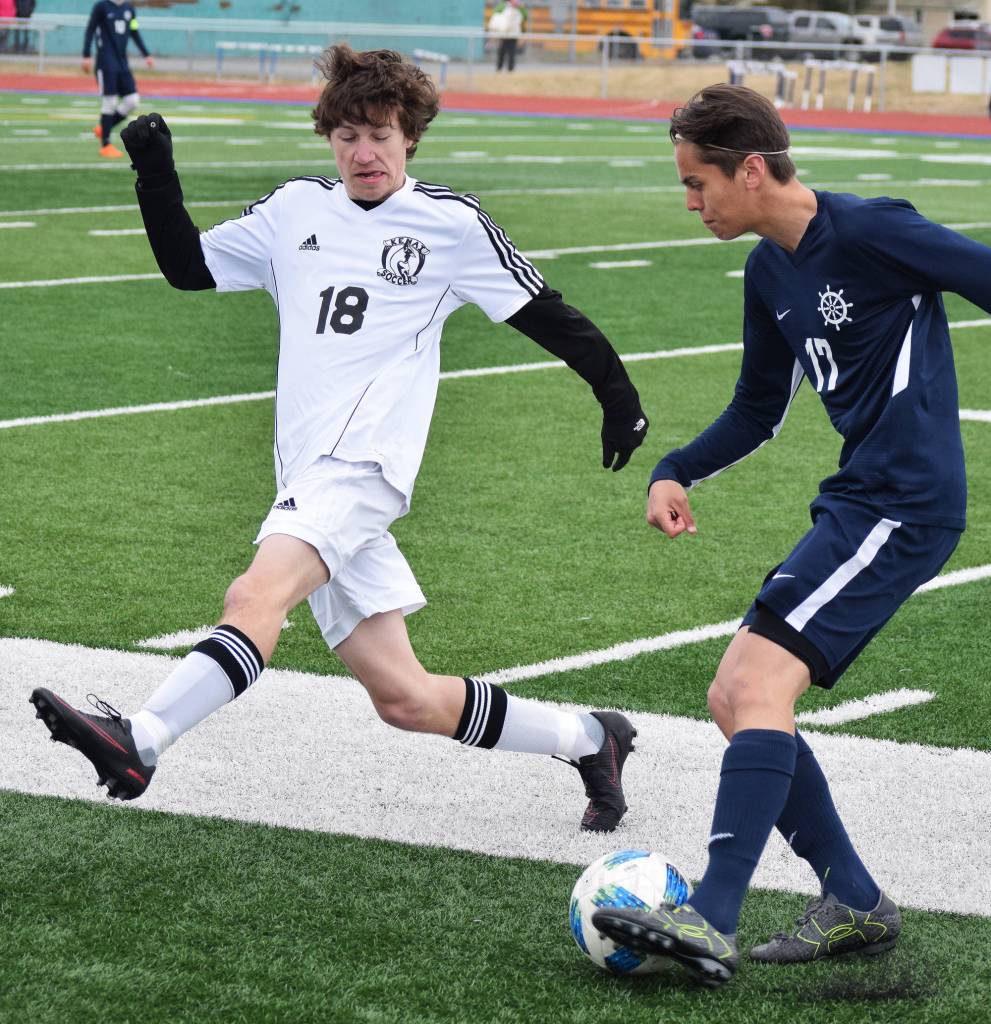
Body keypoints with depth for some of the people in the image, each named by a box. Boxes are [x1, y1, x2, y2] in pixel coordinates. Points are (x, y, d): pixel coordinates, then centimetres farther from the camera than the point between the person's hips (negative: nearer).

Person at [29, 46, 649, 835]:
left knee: (257, 596, -31)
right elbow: (188, 266, 21)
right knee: (402, 697, 5)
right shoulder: (295, 209, 15)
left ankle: (138, 743, -42)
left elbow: (544, 314, 8)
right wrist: (156, 175, 8)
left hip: (362, 467, -6)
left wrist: (618, 395, 8)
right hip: (309, 481, 6)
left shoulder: (453, 224, 2)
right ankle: (588, 740, 20)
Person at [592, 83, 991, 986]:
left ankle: (712, 923, -23)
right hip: (855, 505, 9)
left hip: (905, 504, -9)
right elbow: (759, 411, 25)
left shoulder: (871, 233, -13)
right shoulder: (770, 273, 14)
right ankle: (855, 903, 13)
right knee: (734, 697, 7)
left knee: (760, 681, -19)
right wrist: (675, 473, 11)